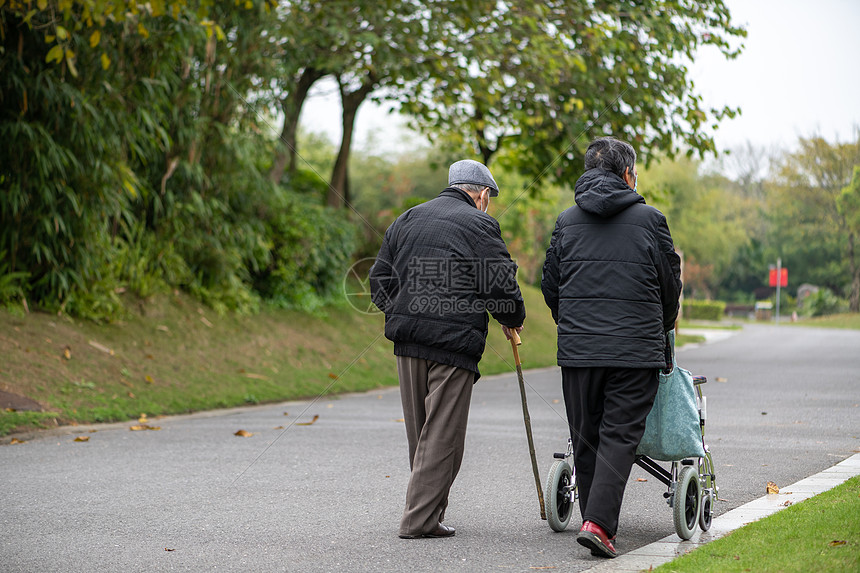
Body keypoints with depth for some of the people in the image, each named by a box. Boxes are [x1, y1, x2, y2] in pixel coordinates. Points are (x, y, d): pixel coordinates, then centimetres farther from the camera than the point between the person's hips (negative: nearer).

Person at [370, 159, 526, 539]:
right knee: (443, 433, -2)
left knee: (418, 432, 14)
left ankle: (426, 510, 21)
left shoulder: (407, 219, 19)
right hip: (454, 340, -6)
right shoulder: (479, 225, -2)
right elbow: (501, 285, -6)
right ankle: (420, 519, -4)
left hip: (407, 337, 7)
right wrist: (513, 320, 11)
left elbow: (380, 279, 18)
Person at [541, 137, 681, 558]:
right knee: (620, 435, -3)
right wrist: (661, 329, 25)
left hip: (577, 349, 3)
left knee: (586, 439, 12)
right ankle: (599, 523, -15)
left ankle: (596, 521, 18)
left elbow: (550, 286, 12)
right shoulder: (649, 219, 1)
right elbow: (670, 284, 6)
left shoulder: (566, 221, 9)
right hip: (635, 350, -3)